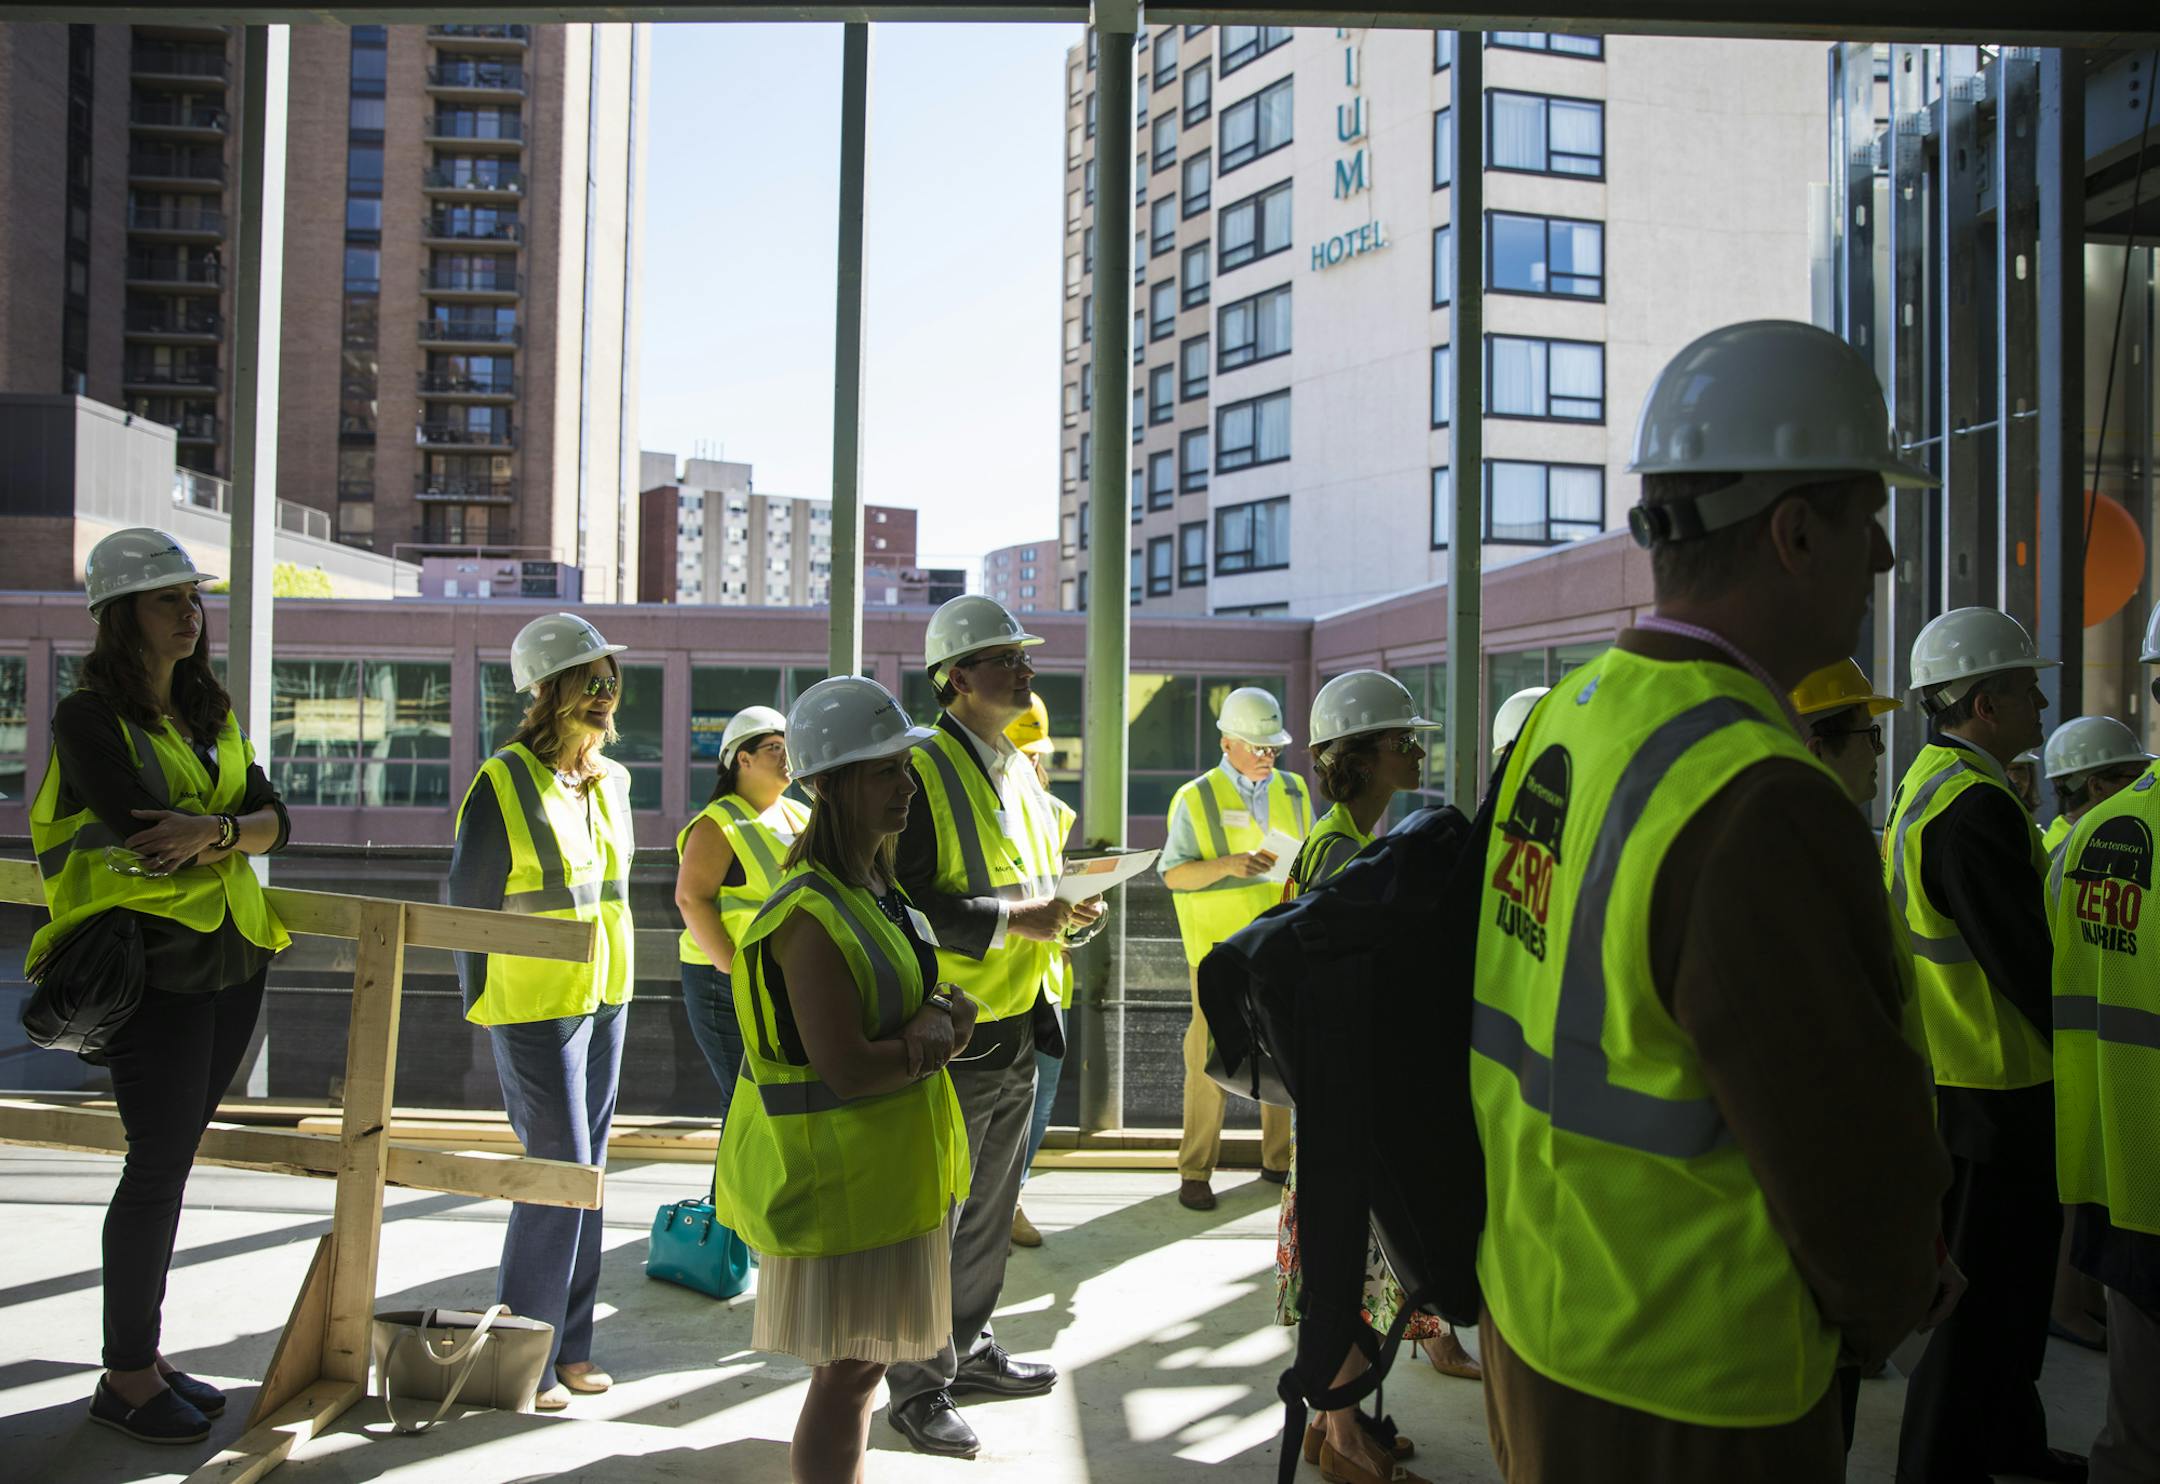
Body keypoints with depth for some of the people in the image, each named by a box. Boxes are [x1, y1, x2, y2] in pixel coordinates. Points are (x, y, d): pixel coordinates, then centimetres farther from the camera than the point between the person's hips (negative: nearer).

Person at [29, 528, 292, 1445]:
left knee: (172, 1162, 12)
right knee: (157, 1166, -2)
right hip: (155, 964, -6)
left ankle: (144, 1356, 23)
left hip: (233, 956, 6)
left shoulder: (210, 712, 14)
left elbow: (273, 819, 4)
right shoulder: (88, 718, -7)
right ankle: (126, 1380, 11)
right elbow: (144, 836, -19)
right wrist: (238, 831, -6)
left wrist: (214, 831, -16)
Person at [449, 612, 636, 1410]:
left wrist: (611, 984, 17)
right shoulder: (503, 784, -13)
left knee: (586, 1171, 11)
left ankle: (568, 1345, 23)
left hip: (604, 998, 7)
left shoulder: (612, 781, 8)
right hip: (536, 1006, -7)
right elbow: (467, 903, -8)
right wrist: (486, 1007, -3)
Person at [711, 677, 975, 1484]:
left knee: (862, 1364, 20)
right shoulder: (814, 915, -23)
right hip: (838, 1174, -9)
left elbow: (929, 1005, 14)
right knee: (847, 1373, 2)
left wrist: (942, 1017, -8)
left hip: (885, 1165, 9)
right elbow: (846, 1068, -27)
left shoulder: (878, 887, 7)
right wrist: (931, 1040, -11)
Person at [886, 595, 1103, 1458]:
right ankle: (918, 1387, 18)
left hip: (1019, 1028, 9)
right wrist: (1012, 921, -24)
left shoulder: (1020, 770, 13)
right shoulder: (923, 772, -15)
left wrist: (1065, 910, 2)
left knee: (991, 1206, 20)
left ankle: (969, 1349, 37)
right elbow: (902, 904, -21)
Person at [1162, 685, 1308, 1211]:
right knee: (1211, 1059, -3)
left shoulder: (1293, 791, 12)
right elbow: (1173, 873, -4)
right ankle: (1195, 1172, 6)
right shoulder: (1196, 799, -1)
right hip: (1220, 948, -4)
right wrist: (1226, 865, -20)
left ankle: (1279, 1161, 23)